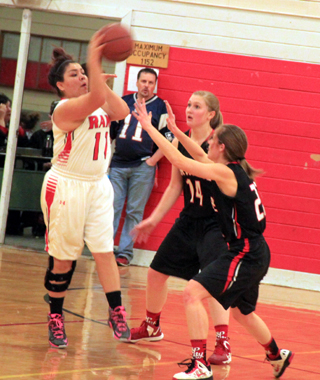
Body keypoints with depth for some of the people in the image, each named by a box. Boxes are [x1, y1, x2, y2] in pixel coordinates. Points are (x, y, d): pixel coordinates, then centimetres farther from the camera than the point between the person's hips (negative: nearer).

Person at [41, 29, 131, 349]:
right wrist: (94, 61, -40)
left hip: (97, 186, 6)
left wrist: (101, 79, -6)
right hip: (66, 187, -6)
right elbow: (95, 99, -33)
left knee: (105, 251, 0)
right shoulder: (65, 109, -15)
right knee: (63, 258, 2)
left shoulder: (96, 106, 9)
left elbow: (121, 112, -5)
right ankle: (55, 317, 15)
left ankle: (117, 313, 2)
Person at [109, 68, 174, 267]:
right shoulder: (124, 102, 12)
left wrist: (152, 161, -7)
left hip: (143, 167, -3)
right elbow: (110, 130, 19)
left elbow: (169, 139, 0)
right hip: (118, 164, 3)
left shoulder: (161, 107, 2)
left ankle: (125, 252, 5)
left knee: (134, 212, 0)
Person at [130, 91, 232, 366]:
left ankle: (223, 344, -17)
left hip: (215, 222, -7)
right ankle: (152, 327, 37)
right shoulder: (180, 141, 3)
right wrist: (154, 219, 12)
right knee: (157, 271, 14)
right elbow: (175, 186, 11)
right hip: (189, 219, 7)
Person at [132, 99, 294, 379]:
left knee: (193, 293, -16)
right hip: (253, 253, 10)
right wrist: (175, 130, 25)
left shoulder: (226, 173, -17)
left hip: (246, 255, -10)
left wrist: (148, 126, -13)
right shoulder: (236, 170, 8)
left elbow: (178, 160, -19)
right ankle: (277, 356, 48)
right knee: (243, 312, 28)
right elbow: (201, 157, 26)